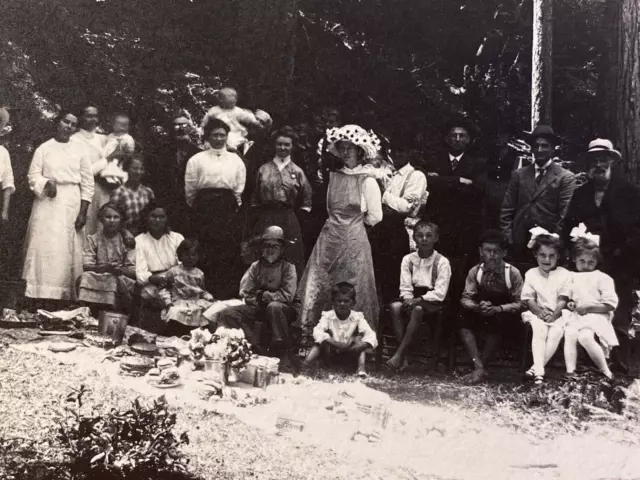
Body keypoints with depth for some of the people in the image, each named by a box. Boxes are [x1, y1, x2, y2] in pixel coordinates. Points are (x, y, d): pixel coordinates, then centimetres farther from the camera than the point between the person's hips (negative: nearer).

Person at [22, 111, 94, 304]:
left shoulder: (80, 151, 6)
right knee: (44, 246, -5)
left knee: (67, 249, -1)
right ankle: (40, 294, -2)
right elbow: (33, 176, 3)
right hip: (47, 202, -1)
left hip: (71, 204, 1)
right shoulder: (44, 148, 4)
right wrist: (46, 183, -18)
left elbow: (87, 183, 5)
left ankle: (64, 295, 4)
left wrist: (83, 212, -2)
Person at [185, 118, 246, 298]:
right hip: (205, 209, -2)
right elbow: (190, 190, 8)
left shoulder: (236, 160, 12)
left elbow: (239, 189, 14)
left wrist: (234, 204, 11)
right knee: (206, 254, -5)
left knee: (229, 253, -2)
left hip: (228, 209, 2)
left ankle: (227, 295, 4)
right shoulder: (196, 160, 5)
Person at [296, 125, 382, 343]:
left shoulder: (368, 182, -6)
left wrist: (353, 221, 10)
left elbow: (374, 217, -2)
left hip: (354, 241, -4)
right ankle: (311, 333, 10)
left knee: (351, 292, 1)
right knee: (319, 287, 3)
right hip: (329, 238, 4)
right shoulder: (333, 176, 7)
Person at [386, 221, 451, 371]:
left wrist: (418, 300, -24)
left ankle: (399, 354, -33)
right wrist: (408, 300, -20)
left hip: (432, 302, -3)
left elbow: (440, 293, -12)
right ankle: (404, 357, -31)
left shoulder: (442, 262, -4)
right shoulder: (408, 259, 7)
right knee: (395, 306, -30)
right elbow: (405, 288, 1)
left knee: (418, 309, -37)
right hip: (413, 299, 3)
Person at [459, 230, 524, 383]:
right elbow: (465, 299, -3)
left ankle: (482, 367, -23)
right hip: (480, 314, 3)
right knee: (464, 320, -26)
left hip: (504, 315, -3)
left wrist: (497, 309, -25)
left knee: (497, 324, -34)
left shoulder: (513, 273, -9)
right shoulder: (475, 272, -3)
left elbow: (519, 303, -8)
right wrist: (478, 307, -27)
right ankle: (479, 366, -29)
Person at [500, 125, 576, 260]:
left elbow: (565, 215, -5)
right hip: (519, 241, 3)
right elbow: (507, 209, 9)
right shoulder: (518, 175, 11)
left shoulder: (566, 178, 0)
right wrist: (507, 238, 0)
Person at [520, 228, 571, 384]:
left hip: (558, 314, 0)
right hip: (538, 313, 0)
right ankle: (539, 370, -40)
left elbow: (562, 300, -4)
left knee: (556, 331, -30)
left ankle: (537, 366, -28)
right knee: (539, 329, -31)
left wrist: (553, 316, -19)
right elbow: (529, 299, 1)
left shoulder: (564, 274, 2)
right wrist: (540, 312, -17)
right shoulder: (531, 274, 7)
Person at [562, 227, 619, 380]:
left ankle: (605, 371, -17)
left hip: (596, 316, -4)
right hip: (575, 316, 4)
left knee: (585, 336, -33)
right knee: (569, 334, -29)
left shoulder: (602, 278, 3)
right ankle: (570, 372, -30)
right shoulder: (571, 278, 17)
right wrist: (568, 304, 4)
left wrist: (588, 307, -11)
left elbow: (610, 305, -3)